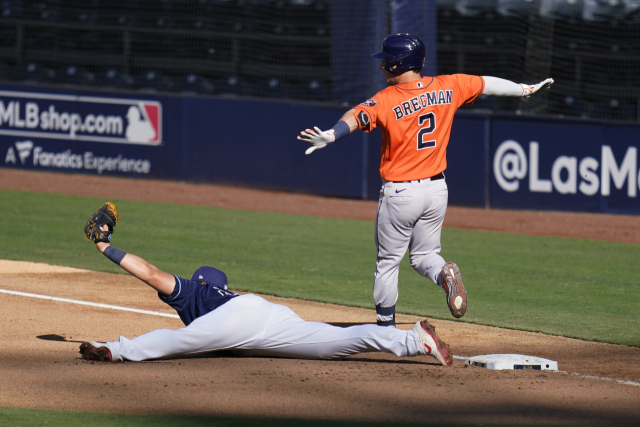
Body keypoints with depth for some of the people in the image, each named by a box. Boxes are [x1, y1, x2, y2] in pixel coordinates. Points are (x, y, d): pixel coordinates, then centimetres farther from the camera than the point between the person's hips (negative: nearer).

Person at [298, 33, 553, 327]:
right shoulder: (447, 88, -2)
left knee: (388, 261, 10)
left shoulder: (386, 101, -17)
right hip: (437, 189, 4)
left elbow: (356, 116, -35)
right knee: (424, 255, 18)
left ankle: (385, 328, 15)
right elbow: (488, 84, 11)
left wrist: (330, 136, -53)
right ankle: (444, 273, -15)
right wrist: (526, 90, 26)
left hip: (399, 193, -4)